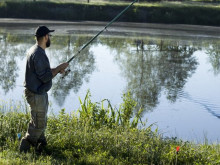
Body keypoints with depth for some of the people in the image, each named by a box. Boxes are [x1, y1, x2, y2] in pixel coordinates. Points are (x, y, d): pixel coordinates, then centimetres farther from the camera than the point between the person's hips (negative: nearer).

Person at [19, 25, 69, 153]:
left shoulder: (35, 50, 11)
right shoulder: (39, 54, -23)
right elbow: (45, 77, -25)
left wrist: (57, 69, 7)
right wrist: (59, 68, -15)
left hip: (39, 93, 11)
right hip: (36, 95, -11)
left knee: (41, 122, 21)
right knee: (39, 124, -1)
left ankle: (40, 144, 34)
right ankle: (25, 148, 9)